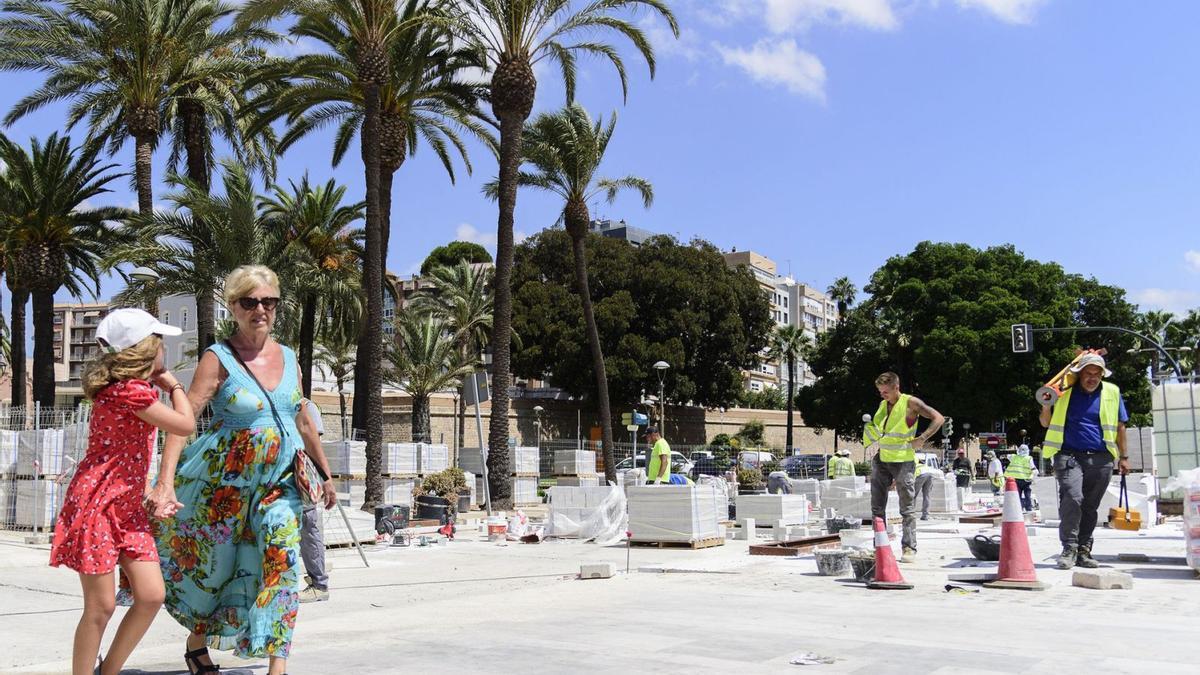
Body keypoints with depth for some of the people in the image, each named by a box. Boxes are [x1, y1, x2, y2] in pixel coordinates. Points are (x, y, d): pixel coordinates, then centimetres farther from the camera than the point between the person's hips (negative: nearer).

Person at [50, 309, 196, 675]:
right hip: (97, 505, -9)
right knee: (101, 606, -4)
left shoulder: (127, 387, 13)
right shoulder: (129, 391, -18)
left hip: (127, 507, 9)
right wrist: (174, 385, 0)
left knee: (151, 596, 2)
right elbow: (186, 425, -12)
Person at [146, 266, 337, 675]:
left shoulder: (289, 358, 5)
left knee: (282, 563, -11)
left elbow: (303, 422, 16)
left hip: (279, 482, 3)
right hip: (225, 480, -3)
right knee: (214, 565, 11)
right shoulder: (218, 359, -10)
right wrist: (166, 481, -31)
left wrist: (325, 473, 19)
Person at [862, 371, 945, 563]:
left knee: (907, 508, -1)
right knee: (877, 506, 5)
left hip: (903, 461, -6)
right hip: (881, 460, 6)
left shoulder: (910, 403, -8)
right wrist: (871, 434, 6)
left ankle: (909, 548, 2)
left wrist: (921, 439, -19)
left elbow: (938, 418, -13)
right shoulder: (882, 405, 11)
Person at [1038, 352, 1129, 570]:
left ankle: (1083, 551, 12)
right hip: (1069, 455, -2)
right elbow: (1045, 423, 11)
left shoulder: (1112, 392, 12)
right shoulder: (1064, 392, 7)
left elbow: (1120, 426, 18)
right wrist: (1046, 407, -9)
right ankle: (1069, 548, -15)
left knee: (1091, 507, 5)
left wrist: (1123, 456, 16)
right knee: (1072, 498, -20)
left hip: (1101, 459, 3)